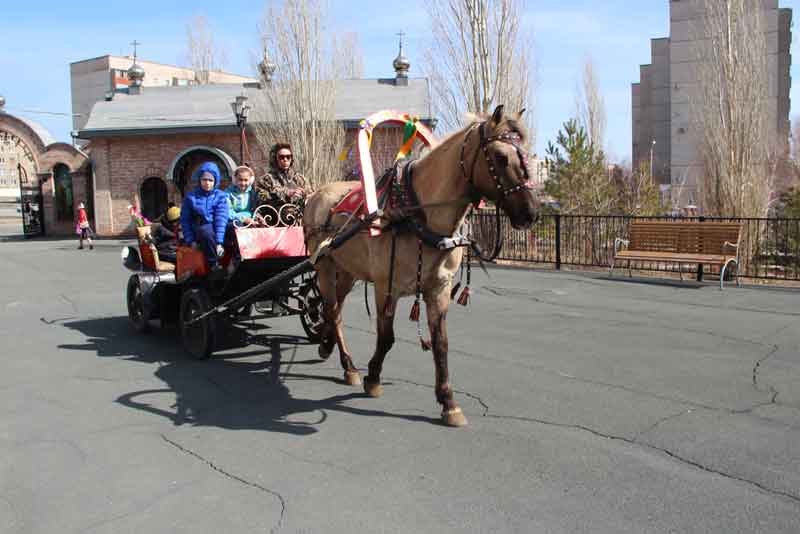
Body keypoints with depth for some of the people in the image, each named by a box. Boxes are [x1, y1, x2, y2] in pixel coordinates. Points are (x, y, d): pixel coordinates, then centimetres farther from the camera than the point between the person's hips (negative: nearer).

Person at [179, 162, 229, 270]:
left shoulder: (220, 196, 3)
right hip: (199, 231, -1)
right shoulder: (190, 196, 5)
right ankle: (214, 265, -26)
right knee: (206, 231, -37)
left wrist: (219, 242, -21)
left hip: (217, 230, 1)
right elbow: (185, 220, 5)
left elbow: (221, 219, -9)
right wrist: (190, 240, -8)